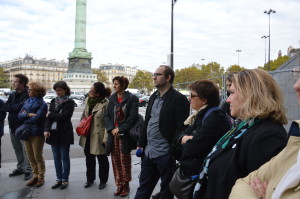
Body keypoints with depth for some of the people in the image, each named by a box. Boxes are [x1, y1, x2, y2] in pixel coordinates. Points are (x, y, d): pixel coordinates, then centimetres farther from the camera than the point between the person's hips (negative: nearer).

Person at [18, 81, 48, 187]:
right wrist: (28, 115, -16)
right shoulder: (27, 102, 9)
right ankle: (35, 175, 30)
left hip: (37, 133, -6)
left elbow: (37, 118, -21)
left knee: (38, 157, 5)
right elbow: (20, 115, 2)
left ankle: (41, 177, 21)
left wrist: (25, 116, -6)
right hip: (26, 132, 6)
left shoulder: (42, 104, -11)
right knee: (30, 157, 15)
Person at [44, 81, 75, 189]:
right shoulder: (53, 101, 10)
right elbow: (48, 116, 2)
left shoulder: (70, 102, -6)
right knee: (56, 158, 12)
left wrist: (51, 115, -8)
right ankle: (59, 178, 25)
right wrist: (46, 129, -12)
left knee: (64, 158, 5)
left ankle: (65, 179, 18)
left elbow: (64, 116, -17)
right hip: (53, 133, 5)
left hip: (64, 133, -5)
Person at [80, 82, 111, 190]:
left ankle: (103, 181, 29)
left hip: (98, 136, -7)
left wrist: (106, 138, -20)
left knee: (102, 159, 10)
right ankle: (90, 179, 38)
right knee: (89, 158, 19)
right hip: (88, 136, 7)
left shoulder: (105, 103, -18)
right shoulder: (88, 100, 4)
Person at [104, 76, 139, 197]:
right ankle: (119, 185, 22)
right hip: (113, 134, 4)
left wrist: (120, 129, -15)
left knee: (124, 160, 3)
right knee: (115, 161, 8)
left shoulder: (132, 98, -5)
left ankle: (126, 186, 20)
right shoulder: (112, 98, 10)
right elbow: (107, 116, 7)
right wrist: (111, 129, -9)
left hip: (125, 135, -4)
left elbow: (133, 117, -12)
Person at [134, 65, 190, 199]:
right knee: (143, 188, 18)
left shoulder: (179, 99, -12)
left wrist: (172, 151, -18)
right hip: (148, 152, 7)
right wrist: (141, 144, 13)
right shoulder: (153, 97, 12)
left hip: (165, 154, -7)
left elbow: (181, 128, -16)